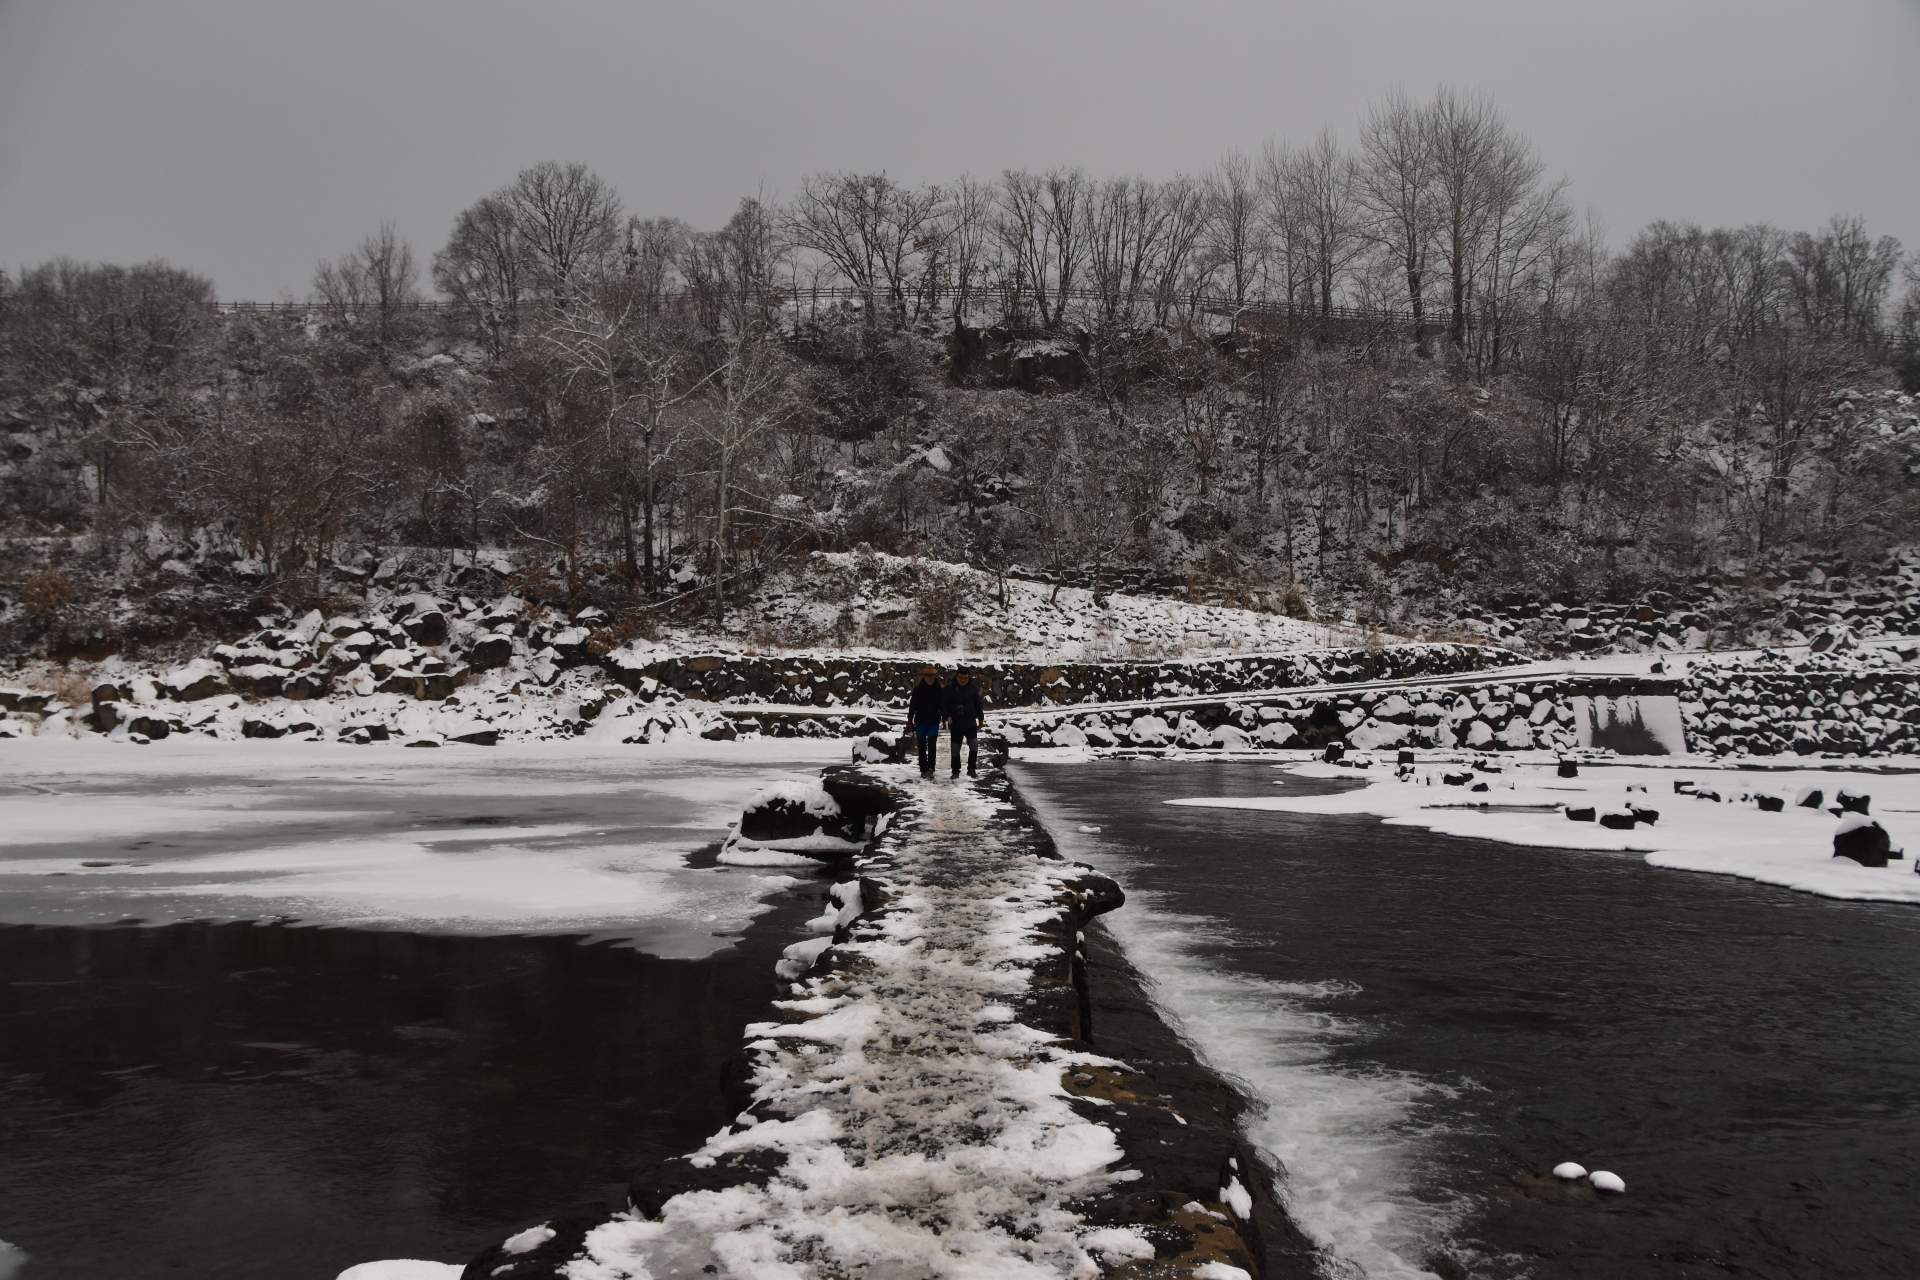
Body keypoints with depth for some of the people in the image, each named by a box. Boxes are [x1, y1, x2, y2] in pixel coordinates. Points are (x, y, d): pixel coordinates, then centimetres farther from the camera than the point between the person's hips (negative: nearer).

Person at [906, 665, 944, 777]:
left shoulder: (939, 690, -1)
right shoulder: (918, 689, -2)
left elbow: (943, 705, 0)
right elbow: (912, 705, 1)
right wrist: (910, 720, -3)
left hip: (934, 722, -1)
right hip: (920, 722, 1)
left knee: (931, 746, -7)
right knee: (922, 747, 7)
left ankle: (930, 769, -10)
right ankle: (923, 770, 12)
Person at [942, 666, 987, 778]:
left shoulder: (973, 688, 3)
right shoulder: (950, 689, -2)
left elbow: (978, 704, 11)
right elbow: (944, 704, -1)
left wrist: (980, 718, 12)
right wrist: (948, 716, -16)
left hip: (971, 723, 0)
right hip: (955, 724, 0)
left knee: (974, 745, -13)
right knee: (955, 748, 6)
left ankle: (971, 769, -1)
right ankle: (956, 771, 18)